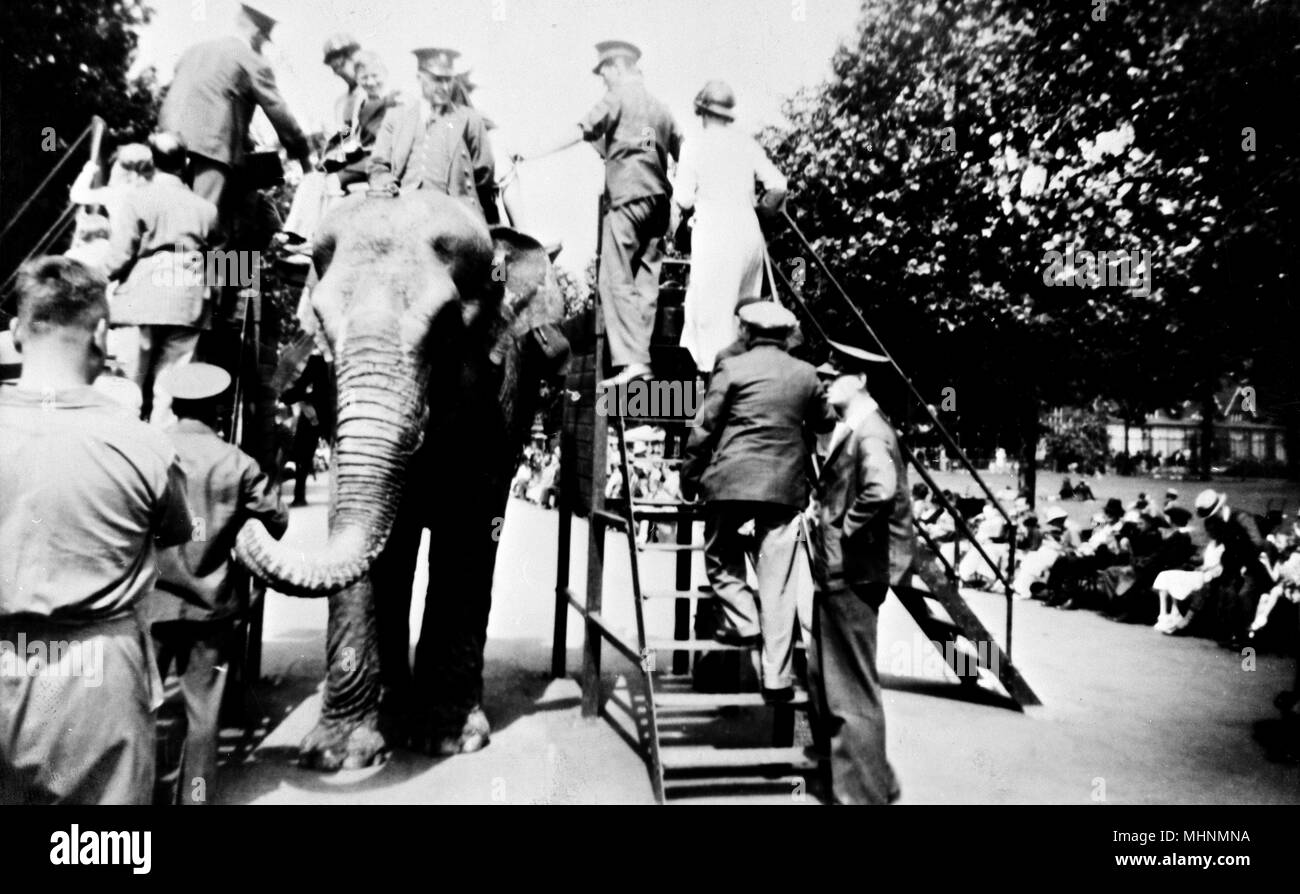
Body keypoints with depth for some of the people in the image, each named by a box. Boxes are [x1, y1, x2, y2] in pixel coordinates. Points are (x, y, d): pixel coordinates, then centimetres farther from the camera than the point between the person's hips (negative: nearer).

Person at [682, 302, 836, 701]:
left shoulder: (731, 368, -2)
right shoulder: (806, 374, 8)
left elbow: (704, 428, -2)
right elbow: (825, 424, 18)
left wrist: (689, 478, 7)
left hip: (733, 480, -2)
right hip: (786, 487, 3)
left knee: (721, 556, 21)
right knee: (778, 583, 4)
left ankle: (741, 620, 4)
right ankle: (777, 678, 7)